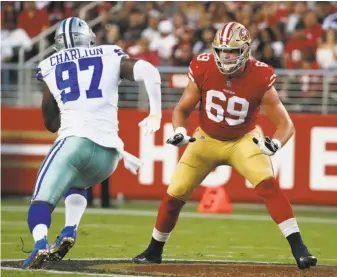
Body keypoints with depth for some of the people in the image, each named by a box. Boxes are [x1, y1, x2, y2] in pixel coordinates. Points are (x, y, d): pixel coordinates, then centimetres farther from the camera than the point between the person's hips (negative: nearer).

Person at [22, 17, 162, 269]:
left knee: (42, 201, -8)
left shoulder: (50, 68, 17)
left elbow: (51, 122, 25)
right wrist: (155, 114, 6)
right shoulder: (111, 58, 17)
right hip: (109, 154, 3)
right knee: (77, 183, 32)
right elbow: (148, 72, 0)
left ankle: (41, 244, -40)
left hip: (75, 141, -3)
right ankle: (69, 231, 6)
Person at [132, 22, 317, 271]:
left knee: (268, 185, -26)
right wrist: (180, 132, -28)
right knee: (174, 195, 0)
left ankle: (298, 248, -26)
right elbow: (182, 109, -7)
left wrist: (275, 143, -43)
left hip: (244, 140, -2)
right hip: (206, 139, 2)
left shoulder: (260, 78, -25)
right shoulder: (203, 69, -20)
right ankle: (154, 250, 24)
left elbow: (285, 123, -21)